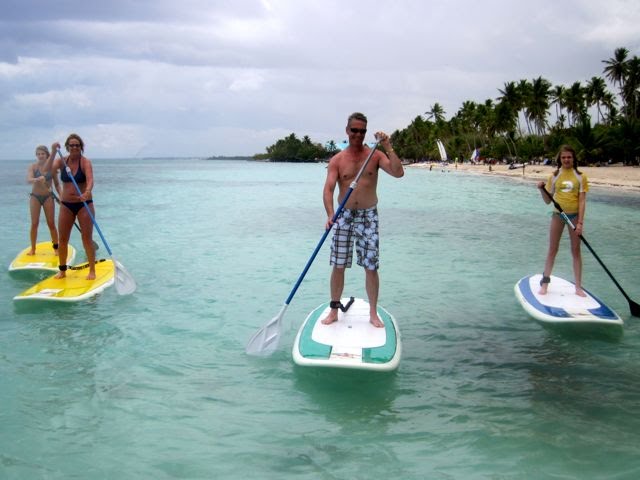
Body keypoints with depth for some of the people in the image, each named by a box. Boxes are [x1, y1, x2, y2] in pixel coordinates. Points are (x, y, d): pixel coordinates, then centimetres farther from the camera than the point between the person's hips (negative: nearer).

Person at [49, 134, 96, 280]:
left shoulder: (85, 162, -10)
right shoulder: (62, 161, 2)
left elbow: (90, 180, -25)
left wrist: (87, 193, -45)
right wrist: (53, 153, -24)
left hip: (84, 204, -4)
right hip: (66, 205, 4)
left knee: (87, 238, -1)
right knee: (63, 238, 7)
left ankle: (92, 271, 8)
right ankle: (62, 270, 21)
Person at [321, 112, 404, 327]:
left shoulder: (375, 155, 1)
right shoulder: (337, 160, 1)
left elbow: (398, 173, -13)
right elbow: (328, 189, -10)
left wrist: (388, 147, -19)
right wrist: (330, 215, -26)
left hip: (368, 216, -1)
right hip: (344, 216, 1)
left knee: (371, 267, -1)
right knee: (338, 266, 4)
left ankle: (373, 313, 11)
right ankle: (334, 310, 18)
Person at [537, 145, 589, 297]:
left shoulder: (580, 177, -3)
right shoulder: (554, 176, 2)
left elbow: (582, 201, -6)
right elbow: (548, 201, 3)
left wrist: (580, 222, -13)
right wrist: (541, 189, -15)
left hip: (574, 215, -1)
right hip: (558, 215, 1)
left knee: (576, 251, 5)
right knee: (552, 250, 6)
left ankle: (578, 287, 10)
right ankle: (545, 282, 17)